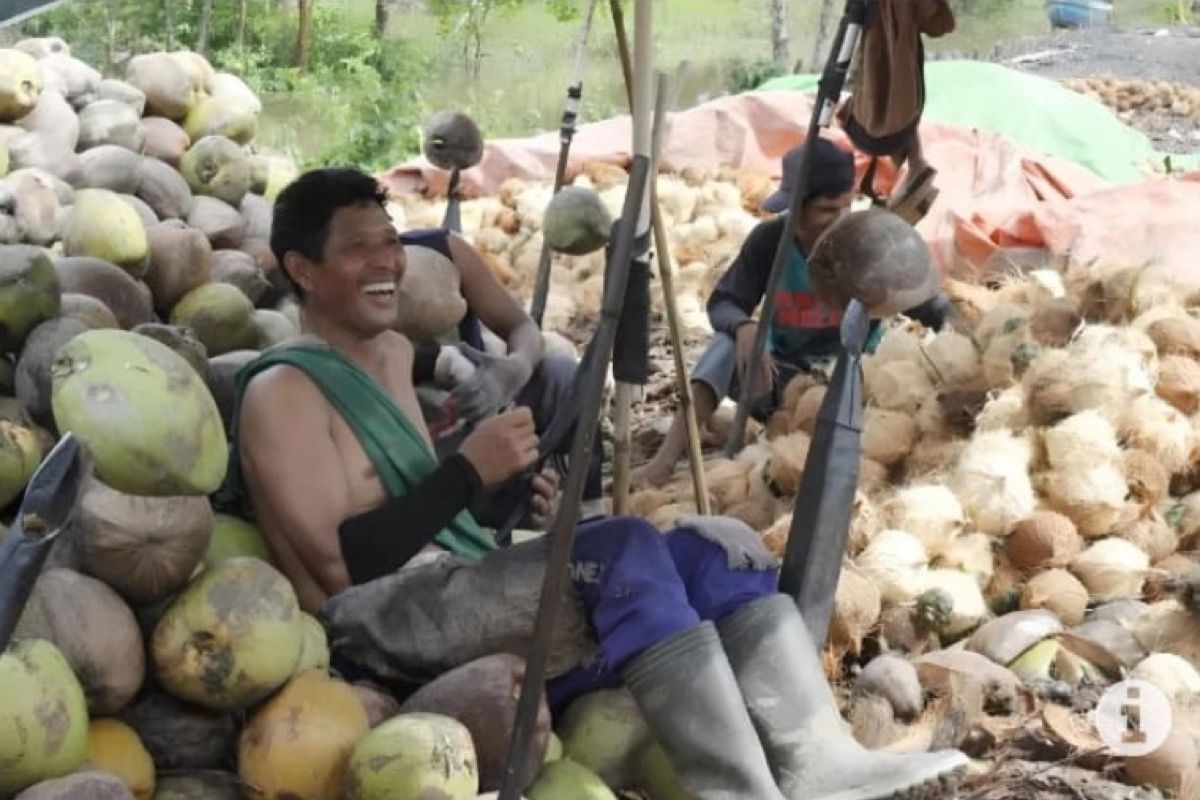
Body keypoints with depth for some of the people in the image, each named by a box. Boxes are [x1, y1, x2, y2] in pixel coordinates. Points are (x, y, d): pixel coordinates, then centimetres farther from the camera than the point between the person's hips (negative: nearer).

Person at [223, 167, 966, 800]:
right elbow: (346, 564, -15)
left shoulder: (391, 353, 23)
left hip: (472, 605, 9)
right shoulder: (283, 391, -7)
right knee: (625, 549, -30)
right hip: (389, 627, -9)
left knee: (715, 544, -6)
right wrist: (469, 472, -16)